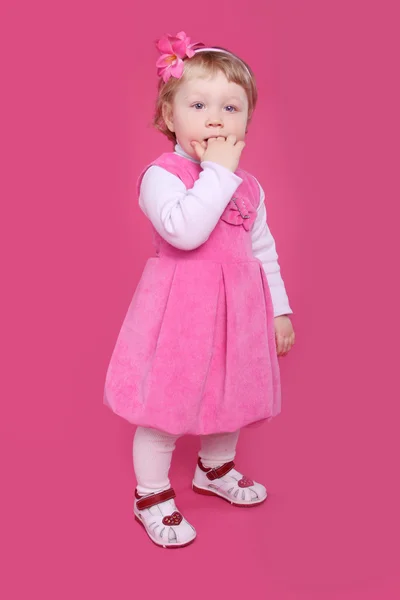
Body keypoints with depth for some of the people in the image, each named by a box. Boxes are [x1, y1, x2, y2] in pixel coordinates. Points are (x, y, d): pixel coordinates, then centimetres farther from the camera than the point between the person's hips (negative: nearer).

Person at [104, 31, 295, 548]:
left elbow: (264, 252, 13)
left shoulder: (249, 187, 7)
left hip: (237, 311, 6)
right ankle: (152, 496, 29)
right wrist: (218, 171, -25)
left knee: (231, 395, 21)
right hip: (179, 311, -6)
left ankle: (216, 468, 49)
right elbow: (185, 231, -32)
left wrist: (279, 310, 11)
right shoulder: (161, 175, -13)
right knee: (165, 406, 5)